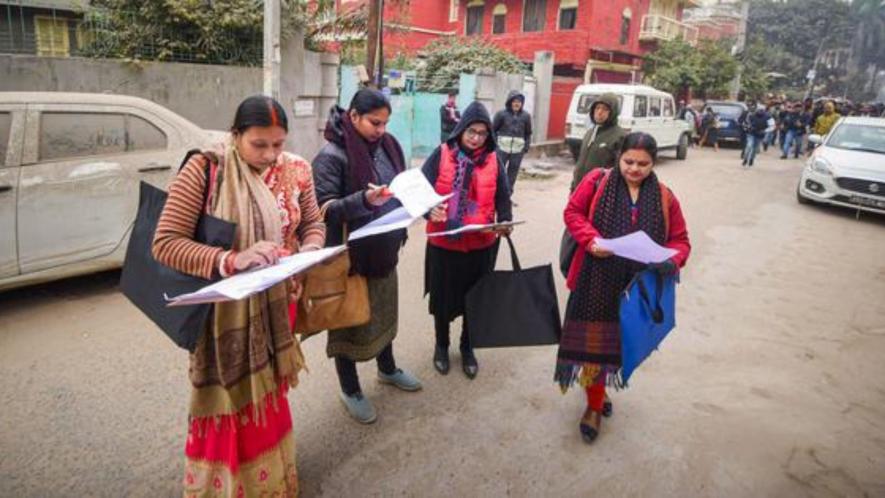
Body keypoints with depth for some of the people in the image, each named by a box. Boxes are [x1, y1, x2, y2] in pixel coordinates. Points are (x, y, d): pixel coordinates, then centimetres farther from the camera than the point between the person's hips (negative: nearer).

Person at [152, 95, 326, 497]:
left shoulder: (296, 170, -3)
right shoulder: (203, 170, -16)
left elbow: (313, 224, 8)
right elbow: (165, 243, -18)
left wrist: (308, 250, -14)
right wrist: (231, 260, -32)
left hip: (277, 308, 4)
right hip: (225, 313, -4)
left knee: (268, 400, 21)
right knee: (229, 405, 11)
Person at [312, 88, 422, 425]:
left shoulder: (385, 146, 4)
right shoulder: (332, 155, -17)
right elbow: (322, 207, -20)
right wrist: (363, 200, -33)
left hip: (383, 248, 7)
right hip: (349, 254, -7)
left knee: (384, 311, 22)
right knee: (350, 319, 9)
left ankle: (387, 369, 45)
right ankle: (350, 390, 28)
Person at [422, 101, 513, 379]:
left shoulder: (493, 161, 1)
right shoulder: (442, 155, -6)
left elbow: (503, 198, 1)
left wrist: (505, 223, -18)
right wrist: (430, 210, -30)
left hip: (481, 245, 2)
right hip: (443, 242, -1)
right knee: (443, 297, 13)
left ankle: (467, 348, 36)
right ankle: (441, 345, 36)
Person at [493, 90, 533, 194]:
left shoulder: (526, 116, 6)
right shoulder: (502, 114, -3)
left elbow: (528, 133, 12)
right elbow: (493, 129, 0)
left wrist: (527, 146, 2)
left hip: (518, 150, 3)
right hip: (502, 148, -3)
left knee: (512, 174, 8)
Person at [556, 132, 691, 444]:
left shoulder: (664, 198, 2)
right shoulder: (597, 181, -4)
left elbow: (680, 240, 6)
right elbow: (572, 212, -1)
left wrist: (672, 261, -17)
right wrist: (591, 240, -19)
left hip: (634, 286, 2)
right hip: (594, 281, -2)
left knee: (613, 342, 15)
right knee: (592, 340, 7)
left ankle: (597, 392, 40)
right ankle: (595, 403, 28)